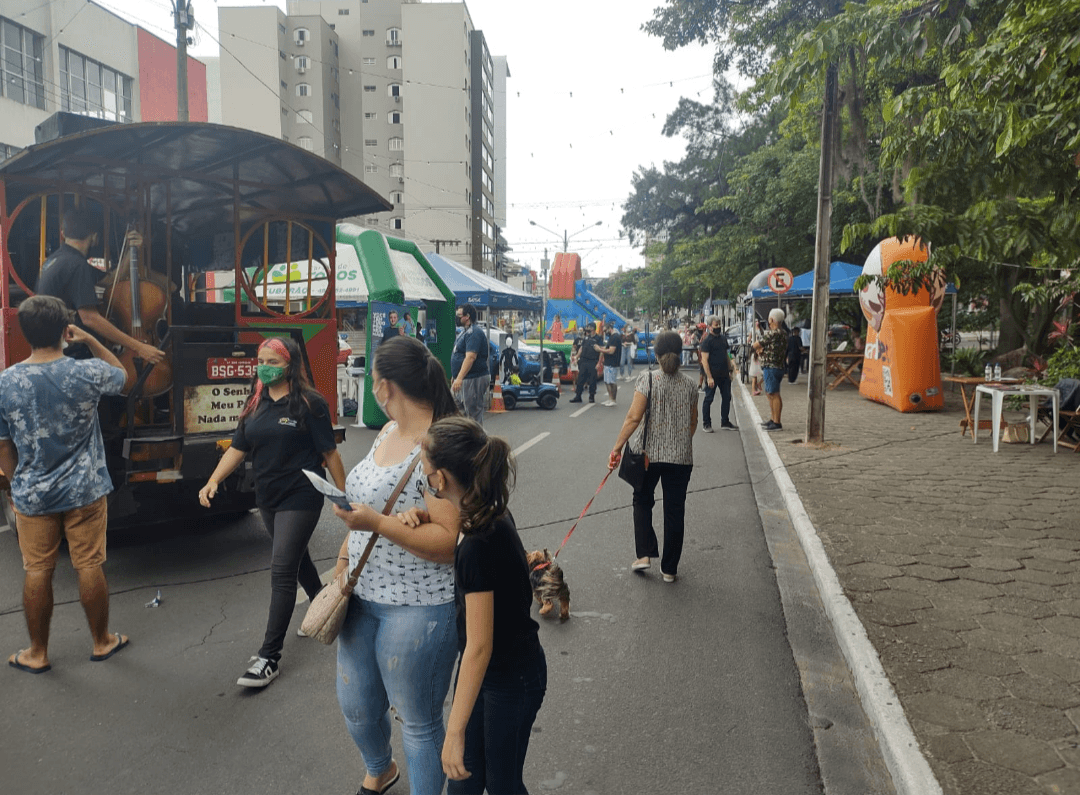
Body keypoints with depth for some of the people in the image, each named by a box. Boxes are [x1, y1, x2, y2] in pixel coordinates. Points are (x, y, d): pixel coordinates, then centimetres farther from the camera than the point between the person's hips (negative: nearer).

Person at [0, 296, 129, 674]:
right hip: (84, 490, -1)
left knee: (37, 571, 12)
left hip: (32, 496, 1)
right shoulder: (87, 373, -14)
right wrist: (90, 340, 5)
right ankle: (102, 642, 25)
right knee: (89, 566, 9)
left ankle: (37, 654, 26)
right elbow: (121, 374, 11)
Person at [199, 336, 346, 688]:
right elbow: (238, 448, 4)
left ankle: (269, 657, -1)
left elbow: (329, 452, -10)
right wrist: (213, 481, -11)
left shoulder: (309, 403, -12)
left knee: (282, 571, -8)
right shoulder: (256, 404, 6)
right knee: (295, 556, 22)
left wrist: (344, 495, -8)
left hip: (300, 497, -7)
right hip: (267, 497, 7)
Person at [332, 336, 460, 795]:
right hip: (363, 597, 9)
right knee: (356, 706, 25)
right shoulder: (387, 434, 5)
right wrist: (344, 559, 13)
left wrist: (377, 524, -30)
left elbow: (449, 542, -26)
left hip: (417, 607, -9)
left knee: (418, 721, 11)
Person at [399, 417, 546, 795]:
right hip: (489, 668, 8)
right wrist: (421, 518, -10)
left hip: (511, 679, -8)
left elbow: (479, 647, -29)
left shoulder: (478, 546, -33)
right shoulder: (490, 511, -8)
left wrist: (455, 732, -22)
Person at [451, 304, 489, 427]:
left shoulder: (474, 333, -16)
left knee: (474, 416, -5)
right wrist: (455, 377, 24)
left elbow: (470, 357, -27)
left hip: (473, 379, -11)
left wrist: (459, 378, -35)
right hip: (462, 380, 11)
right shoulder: (464, 332, 18)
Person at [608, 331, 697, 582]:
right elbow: (693, 423, 9)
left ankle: (644, 554, 8)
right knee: (675, 510, 10)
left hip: (649, 453, -2)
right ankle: (669, 568, 17)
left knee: (642, 501, 19)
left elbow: (634, 417, -16)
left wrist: (617, 447, -10)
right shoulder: (689, 385, 1)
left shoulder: (648, 379, -10)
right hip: (681, 457, 2)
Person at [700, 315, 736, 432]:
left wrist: (730, 371, 16)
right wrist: (709, 377, -20)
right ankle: (706, 424, 11)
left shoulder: (723, 338, 12)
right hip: (713, 375, -7)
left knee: (727, 398, 10)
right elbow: (704, 360, -15)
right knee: (708, 399, 1)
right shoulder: (707, 341, -10)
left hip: (724, 375, 7)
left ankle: (725, 422, 21)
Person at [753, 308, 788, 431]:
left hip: (771, 367, -10)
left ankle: (777, 423, -6)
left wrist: (759, 349, 9)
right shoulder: (784, 333, 13)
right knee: (769, 394, 18)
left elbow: (755, 345, -12)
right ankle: (773, 420, 24)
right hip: (778, 366, 10)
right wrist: (762, 350, 2)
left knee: (774, 395, -8)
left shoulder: (772, 333, -17)